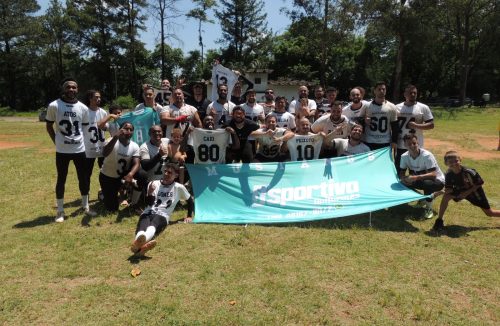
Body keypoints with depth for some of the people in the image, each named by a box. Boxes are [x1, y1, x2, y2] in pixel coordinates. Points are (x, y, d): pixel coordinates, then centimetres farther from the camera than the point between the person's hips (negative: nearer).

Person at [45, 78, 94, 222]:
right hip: (62, 151, -2)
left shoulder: (83, 108, 1)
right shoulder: (54, 106, -7)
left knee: (84, 178, 10)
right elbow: (49, 126, 3)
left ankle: (85, 206, 27)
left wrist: (78, 140, 6)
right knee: (61, 179, 7)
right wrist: (57, 142, 1)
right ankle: (60, 211, 20)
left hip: (80, 149, 2)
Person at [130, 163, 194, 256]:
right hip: (147, 213, 3)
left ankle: (138, 243, -73)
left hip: (162, 216, -2)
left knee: (153, 226, -40)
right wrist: (150, 193, -15)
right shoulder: (153, 183, 16)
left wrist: (189, 216, 18)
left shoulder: (179, 187, 13)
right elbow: (150, 203, 5)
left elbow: (190, 201, 25)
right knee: (142, 228, -36)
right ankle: (140, 245, -70)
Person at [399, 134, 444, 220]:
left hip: (437, 180, -7)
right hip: (420, 181, 7)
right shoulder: (404, 156, -12)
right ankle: (432, 195, 7)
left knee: (426, 183, -38)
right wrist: (403, 178, -30)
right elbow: (401, 172, -6)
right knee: (404, 182, -14)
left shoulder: (427, 155, -29)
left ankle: (429, 208, -13)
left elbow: (433, 175, -35)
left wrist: (416, 177, -48)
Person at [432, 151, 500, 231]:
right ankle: (439, 220, -14)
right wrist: (448, 190, -35)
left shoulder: (469, 172, -31)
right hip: (460, 191, 3)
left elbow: (479, 184, -19)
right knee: (446, 197, -23)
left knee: (489, 213, 6)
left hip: (474, 191, -3)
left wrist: (467, 193, -24)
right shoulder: (448, 175, -20)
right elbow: (448, 190, -12)